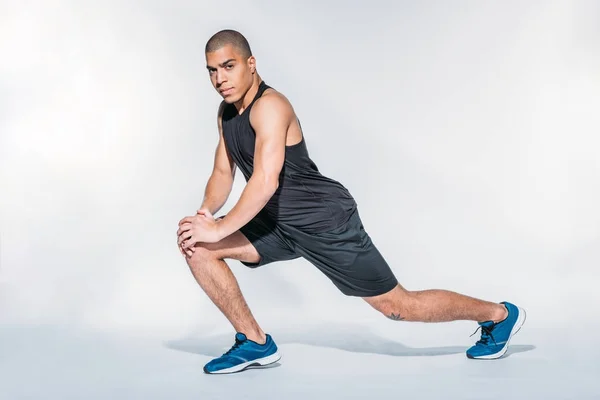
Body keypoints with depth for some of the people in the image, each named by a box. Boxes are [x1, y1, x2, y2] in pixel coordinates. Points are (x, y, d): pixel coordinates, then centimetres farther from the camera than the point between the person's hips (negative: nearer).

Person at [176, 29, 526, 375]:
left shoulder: (270, 106, -23)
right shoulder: (227, 112, 6)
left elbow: (265, 181, -31)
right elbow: (223, 172, 12)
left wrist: (218, 229, -27)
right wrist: (206, 213, -6)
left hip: (324, 220, -8)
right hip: (277, 222, 8)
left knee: (397, 306, 1)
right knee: (198, 247, -6)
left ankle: (499, 315, 23)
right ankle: (255, 343, 4)